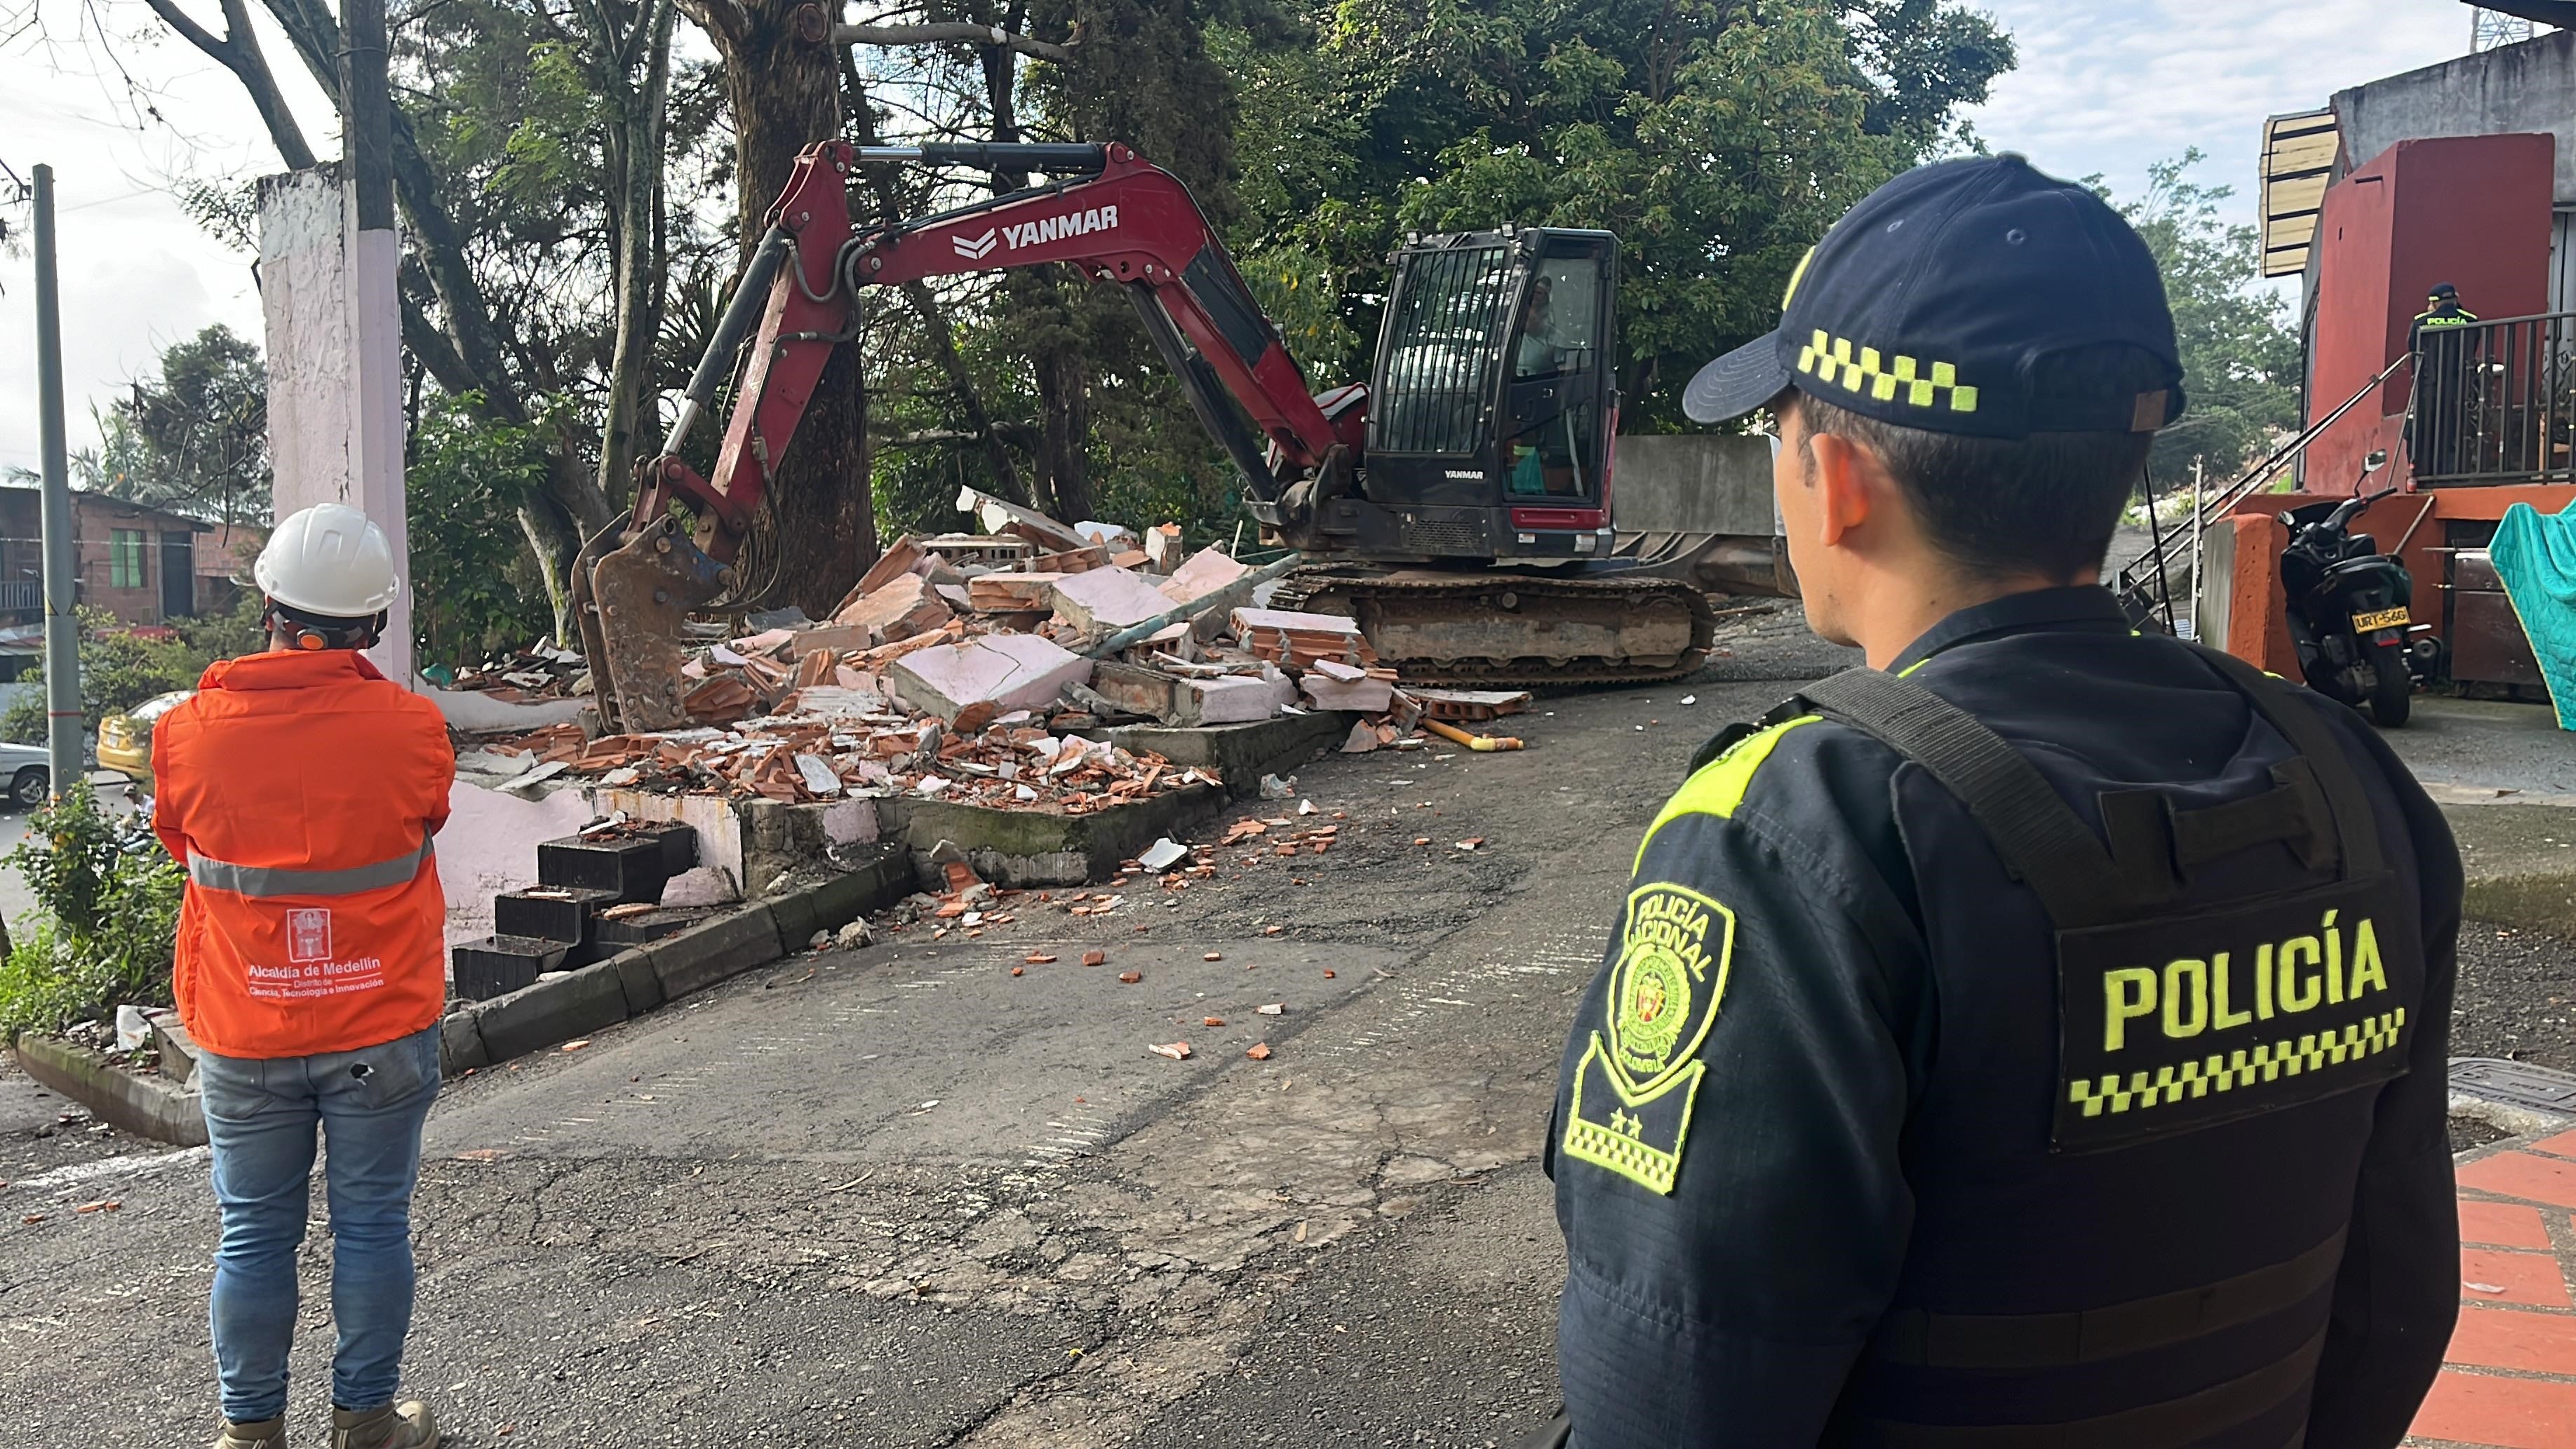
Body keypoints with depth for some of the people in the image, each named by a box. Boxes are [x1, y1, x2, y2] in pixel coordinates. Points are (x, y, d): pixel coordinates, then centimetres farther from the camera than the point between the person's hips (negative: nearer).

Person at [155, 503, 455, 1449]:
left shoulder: (190, 732, -10)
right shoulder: (409, 728, -13)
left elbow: (179, 841, 8)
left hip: (244, 1038, 1)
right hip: (382, 1029, -1)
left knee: (253, 1237, 14)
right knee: (372, 1226, 11)